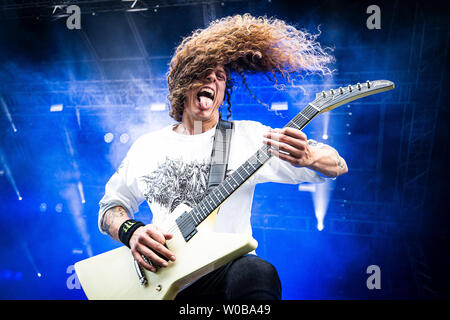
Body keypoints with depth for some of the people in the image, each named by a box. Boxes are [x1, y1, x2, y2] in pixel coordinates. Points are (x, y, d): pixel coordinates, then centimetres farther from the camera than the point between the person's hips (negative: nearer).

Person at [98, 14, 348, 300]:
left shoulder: (248, 136, 3)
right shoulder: (147, 145, 11)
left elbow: (337, 166, 1)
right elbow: (110, 205, 17)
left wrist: (306, 156, -24)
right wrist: (132, 232, -7)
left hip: (225, 270, -3)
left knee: (256, 272, -36)